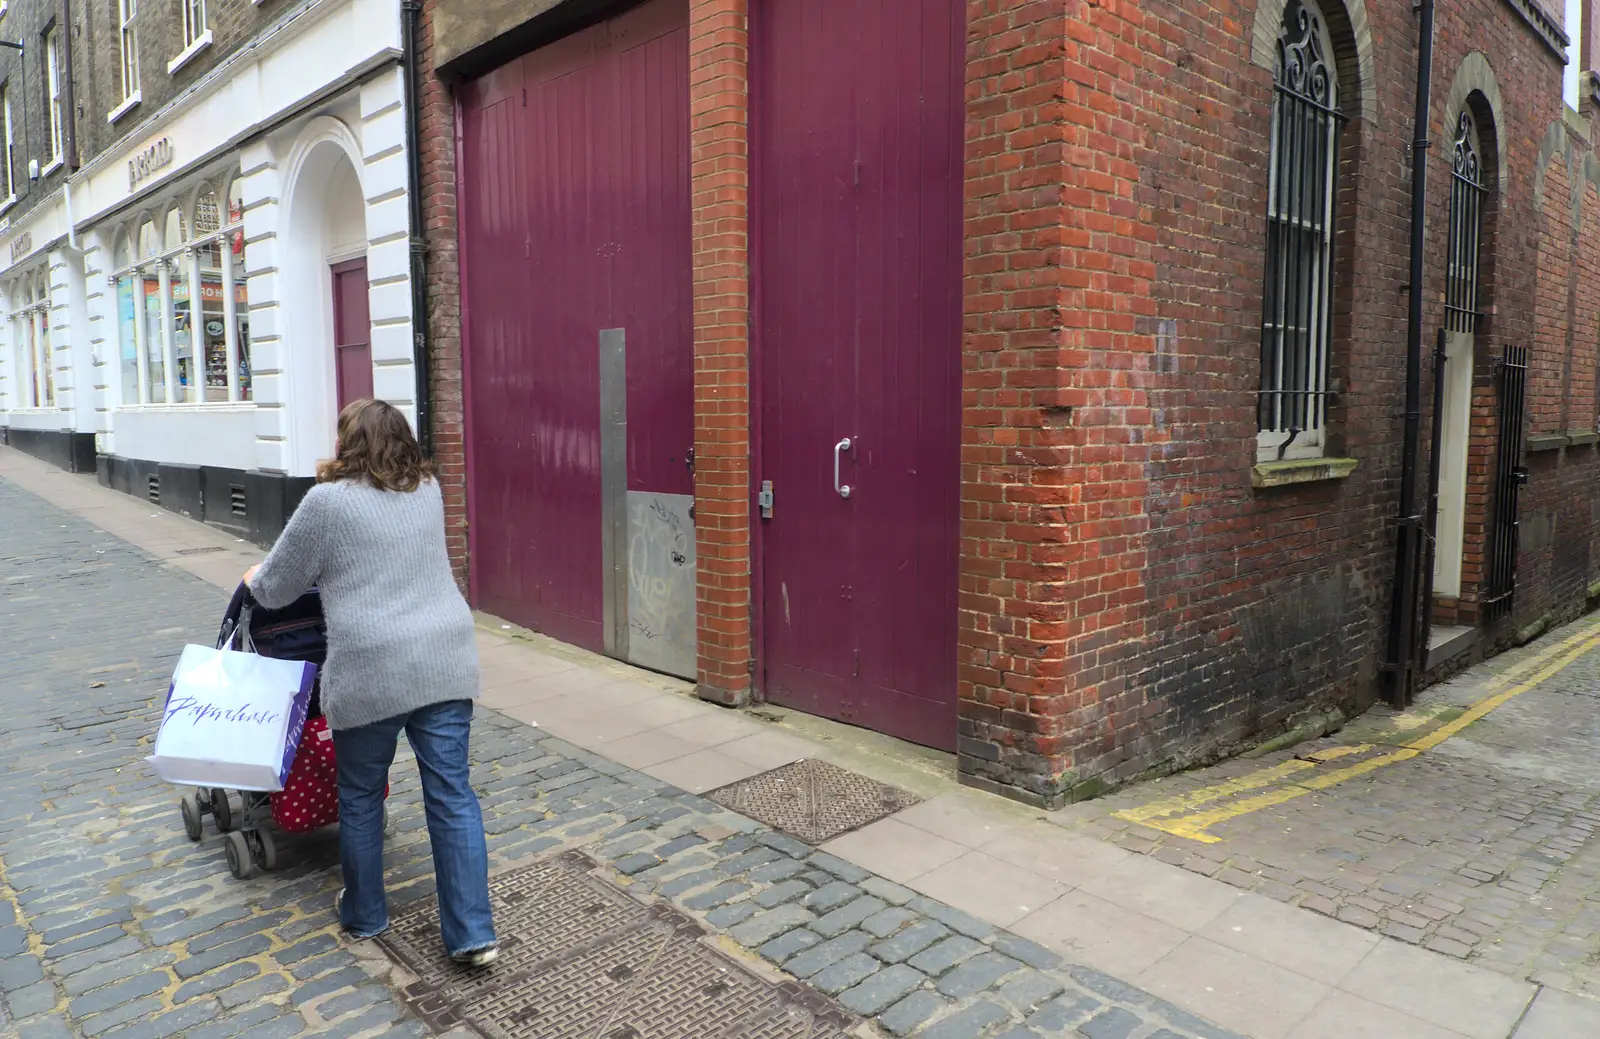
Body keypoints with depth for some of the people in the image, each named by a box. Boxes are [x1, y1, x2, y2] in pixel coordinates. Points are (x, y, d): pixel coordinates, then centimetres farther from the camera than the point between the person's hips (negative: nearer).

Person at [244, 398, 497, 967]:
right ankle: (473, 932, 8)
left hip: (370, 673, -4)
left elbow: (275, 588, 5)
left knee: (361, 796, 16)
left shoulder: (328, 501, -5)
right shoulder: (428, 489, 11)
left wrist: (254, 578, 26)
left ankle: (364, 914, 33)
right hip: (446, 663, 4)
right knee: (453, 795, 7)